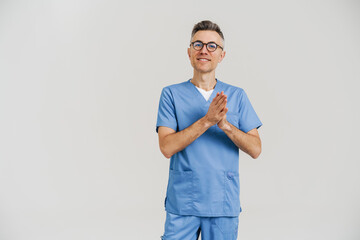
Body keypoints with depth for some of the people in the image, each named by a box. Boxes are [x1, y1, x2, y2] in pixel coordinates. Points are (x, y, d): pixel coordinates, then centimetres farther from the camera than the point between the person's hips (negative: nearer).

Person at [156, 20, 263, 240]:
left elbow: (255, 149, -1)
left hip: (224, 203, 1)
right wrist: (206, 121, -20)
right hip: (182, 202, -1)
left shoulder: (237, 95, 5)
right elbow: (167, 147, -10)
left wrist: (225, 125, -17)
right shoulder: (172, 94, 1)